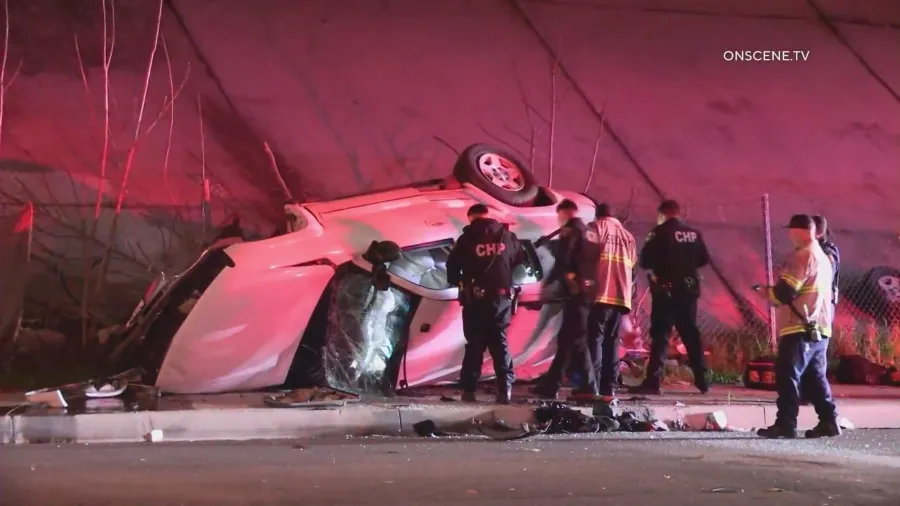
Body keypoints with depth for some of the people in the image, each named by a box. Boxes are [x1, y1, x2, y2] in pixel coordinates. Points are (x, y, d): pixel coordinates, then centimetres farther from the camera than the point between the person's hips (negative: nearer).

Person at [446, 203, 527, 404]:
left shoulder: (467, 238, -4)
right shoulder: (507, 236, 6)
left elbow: (452, 265, -3)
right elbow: (521, 260, 15)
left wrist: (459, 282, 15)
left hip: (475, 298, -2)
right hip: (501, 297, 2)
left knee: (475, 344, 4)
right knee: (500, 342, 7)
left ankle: (469, 390, 1)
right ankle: (505, 390, -4)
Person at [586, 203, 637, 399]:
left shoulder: (595, 228, 6)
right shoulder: (627, 236, 23)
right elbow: (632, 264, 18)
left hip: (601, 293, -5)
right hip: (621, 295, 5)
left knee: (595, 339, -8)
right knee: (612, 340, 9)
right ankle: (609, 387, 2)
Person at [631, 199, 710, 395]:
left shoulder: (660, 232, -8)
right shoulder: (694, 234, 8)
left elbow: (645, 261, -11)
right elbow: (704, 259, 15)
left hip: (666, 289, -5)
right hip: (688, 289, 5)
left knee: (660, 334, -6)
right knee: (690, 332, 14)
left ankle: (653, 381, -13)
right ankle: (702, 379, 17)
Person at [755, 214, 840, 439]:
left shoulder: (802, 255, -12)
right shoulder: (823, 257, 20)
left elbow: (785, 291, -17)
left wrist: (767, 293, 2)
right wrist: (776, 291, 19)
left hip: (801, 328, -10)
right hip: (820, 327, 10)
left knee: (787, 375, -8)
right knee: (816, 377, 13)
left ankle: (785, 424, -11)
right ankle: (828, 421, 11)